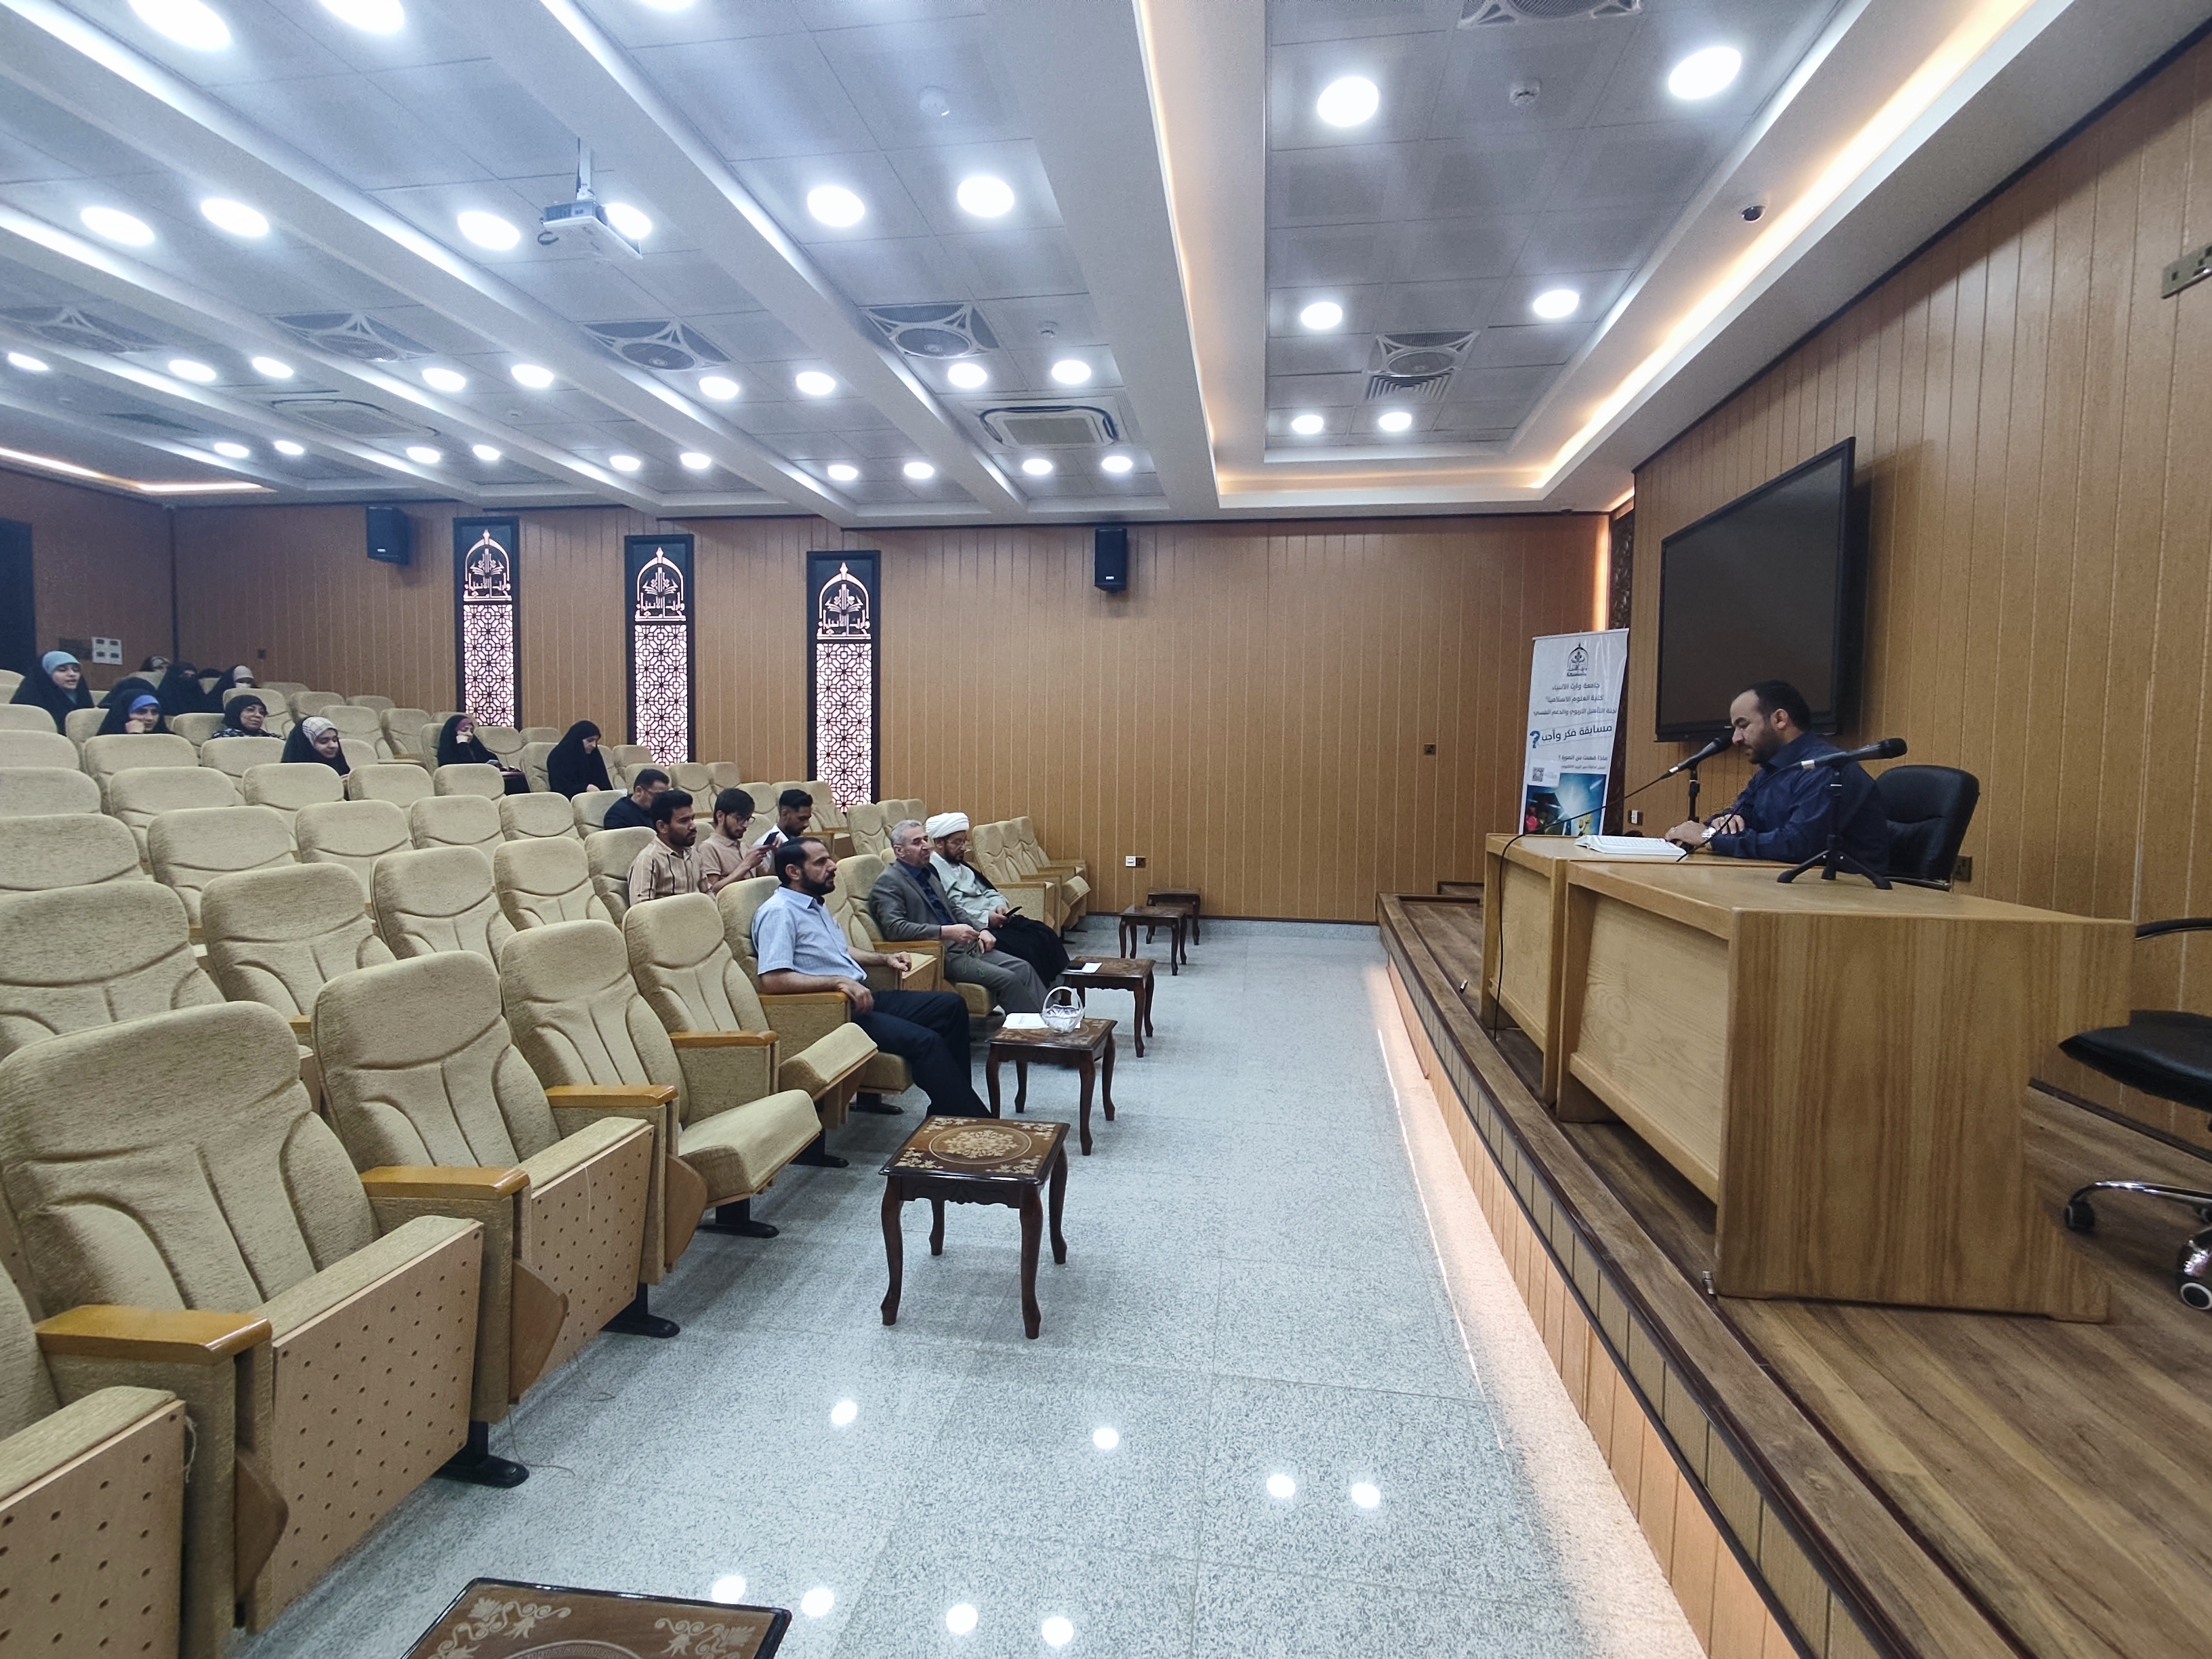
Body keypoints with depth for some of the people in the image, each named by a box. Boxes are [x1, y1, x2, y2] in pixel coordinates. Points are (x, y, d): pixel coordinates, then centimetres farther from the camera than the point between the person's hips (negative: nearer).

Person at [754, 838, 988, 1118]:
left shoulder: (813, 904, 18)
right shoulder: (778, 912, -13)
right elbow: (773, 980, -25)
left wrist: (885, 957, 17)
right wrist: (839, 981, -28)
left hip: (860, 998, 10)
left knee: (951, 1006, 4)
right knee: (924, 1040, -25)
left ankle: (949, 1109, 5)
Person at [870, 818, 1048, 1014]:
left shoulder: (928, 870, 17)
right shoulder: (888, 883, -9)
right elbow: (894, 928, -22)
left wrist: (980, 930, 7)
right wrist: (947, 932, -27)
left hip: (962, 945, 8)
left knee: (1023, 969, -7)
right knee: (1008, 979, -20)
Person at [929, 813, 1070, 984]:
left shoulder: (961, 865, 21)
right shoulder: (930, 871, -10)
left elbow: (987, 890, 22)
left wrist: (999, 905, 0)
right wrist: (984, 918, -20)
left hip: (994, 918, 10)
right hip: (974, 928, -10)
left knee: (1045, 934, -5)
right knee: (1026, 947, -24)